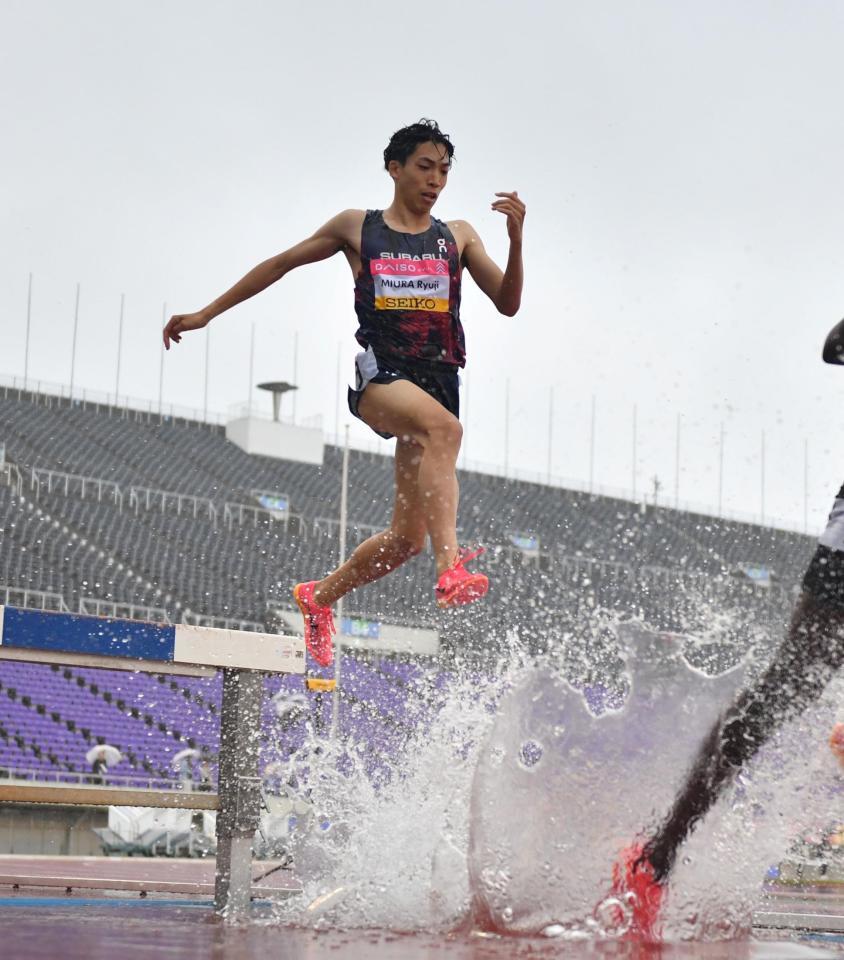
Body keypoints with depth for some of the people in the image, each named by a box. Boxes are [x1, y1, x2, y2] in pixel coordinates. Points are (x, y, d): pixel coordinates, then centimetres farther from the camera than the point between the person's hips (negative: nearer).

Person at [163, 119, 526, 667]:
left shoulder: (458, 236, 17)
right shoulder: (357, 228, 12)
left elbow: (508, 304, 10)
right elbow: (282, 263, 19)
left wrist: (516, 241, -7)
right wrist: (207, 313, 18)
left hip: (439, 382, 4)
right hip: (379, 374, -4)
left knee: (408, 536, 2)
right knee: (443, 427, -39)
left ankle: (320, 596, 28)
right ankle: (451, 568, -51)